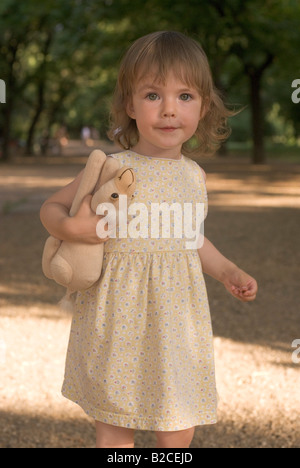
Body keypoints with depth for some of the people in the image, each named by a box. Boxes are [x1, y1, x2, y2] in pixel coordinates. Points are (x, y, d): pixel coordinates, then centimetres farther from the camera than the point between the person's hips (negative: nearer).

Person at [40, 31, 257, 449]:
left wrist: (228, 272, 11)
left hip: (177, 324, 4)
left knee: (179, 434, 11)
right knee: (115, 433, 8)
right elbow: (52, 206, 2)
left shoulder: (194, 176, 4)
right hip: (119, 322, -4)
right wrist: (71, 227, -18)